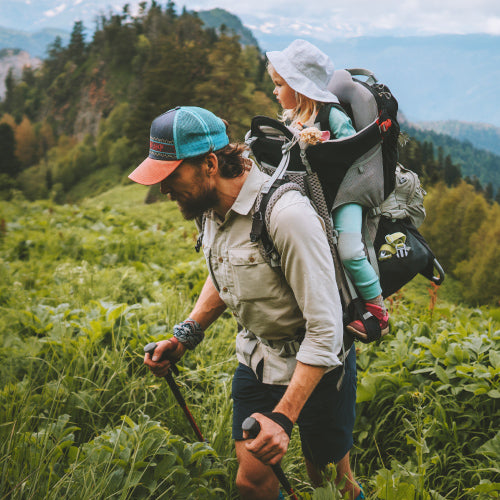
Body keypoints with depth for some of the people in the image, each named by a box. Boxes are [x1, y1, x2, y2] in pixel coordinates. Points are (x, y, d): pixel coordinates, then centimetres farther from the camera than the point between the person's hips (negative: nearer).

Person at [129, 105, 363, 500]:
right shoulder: (210, 206, -6)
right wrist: (186, 335, 3)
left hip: (317, 364, -6)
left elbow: (324, 328, -31)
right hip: (256, 359, 6)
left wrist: (283, 416, -35)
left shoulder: (288, 216, -32)